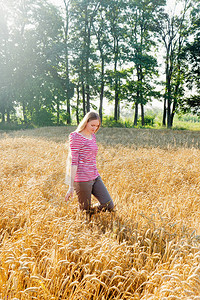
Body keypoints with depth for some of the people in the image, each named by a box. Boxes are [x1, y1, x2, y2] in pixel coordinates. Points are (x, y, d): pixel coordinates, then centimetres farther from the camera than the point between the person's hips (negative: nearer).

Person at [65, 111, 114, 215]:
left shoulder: (92, 136, 13)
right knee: (85, 212, 2)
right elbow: (73, 161, -15)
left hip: (95, 177, 8)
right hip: (82, 180, -8)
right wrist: (71, 187, -17)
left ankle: (88, 212, 23)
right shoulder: (76, 137, -11)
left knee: (109, 206, 3)